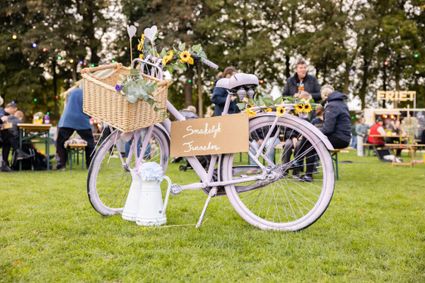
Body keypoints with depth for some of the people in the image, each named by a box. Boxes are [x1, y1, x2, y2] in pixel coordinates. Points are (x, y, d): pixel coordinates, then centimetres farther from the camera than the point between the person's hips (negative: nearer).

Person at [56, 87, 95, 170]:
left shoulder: (72, 91, 14)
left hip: (67, 120, 1)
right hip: (83, 122, -1)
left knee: (60, 142, 11)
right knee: (90, 142, 14)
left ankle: (61, 164, 2)